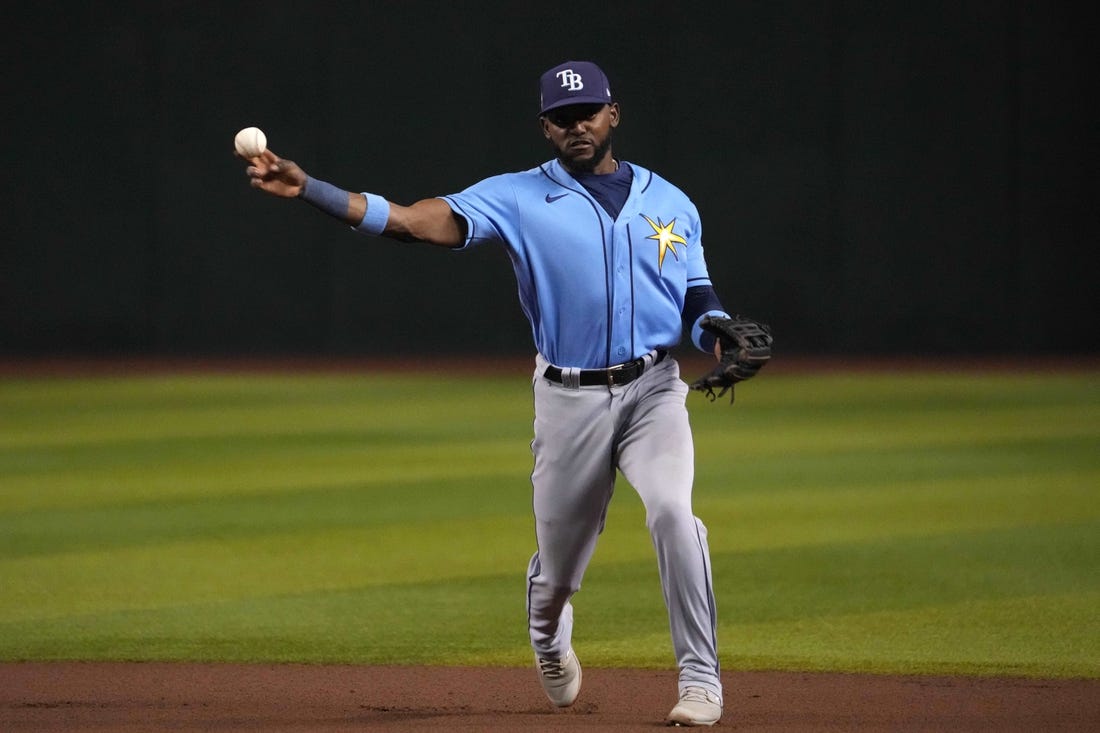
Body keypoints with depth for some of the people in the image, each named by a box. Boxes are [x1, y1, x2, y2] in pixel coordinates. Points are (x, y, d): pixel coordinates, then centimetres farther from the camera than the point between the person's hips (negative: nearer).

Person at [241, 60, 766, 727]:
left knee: (672, 511, -25)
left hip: (653, 390, 0)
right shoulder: (520, 198, 1)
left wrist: (720, 336, -9)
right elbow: (417, 221, -10)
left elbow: (698, 298, 16)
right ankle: (549, 640, 46)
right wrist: (307, 189, -22)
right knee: (558, 557, 9)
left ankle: (701, 679, -16)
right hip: (569, 398, 0)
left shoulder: (670, 203, 9)